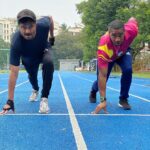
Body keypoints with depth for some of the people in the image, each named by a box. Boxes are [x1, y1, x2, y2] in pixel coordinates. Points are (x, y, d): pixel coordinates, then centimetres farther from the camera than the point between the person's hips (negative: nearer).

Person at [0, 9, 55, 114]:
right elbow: (14, 72, -43)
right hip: (28, 58, 0)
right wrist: (10, 100, -44)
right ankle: (35, 90, 60)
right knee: (32, 75, 21)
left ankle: (44, 98, -19)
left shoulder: (43, 24, -40)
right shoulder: (16, 43, -44)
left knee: (48, 63, -32)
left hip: (44, 50, 0)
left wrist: (52, 36, -1)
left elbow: (50, 18, -12)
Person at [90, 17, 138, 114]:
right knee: (101, 79, 2)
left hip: (124, 51, 2)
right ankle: (93, 92, 42)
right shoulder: (104, 47, -49)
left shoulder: (131, 30, -41)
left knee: (128, 70, -25)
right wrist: (103, 100, -46)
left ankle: (123, 99, -4)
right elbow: (102, 76, -45)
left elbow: (132, 19, -14)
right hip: (108, 56, -2)